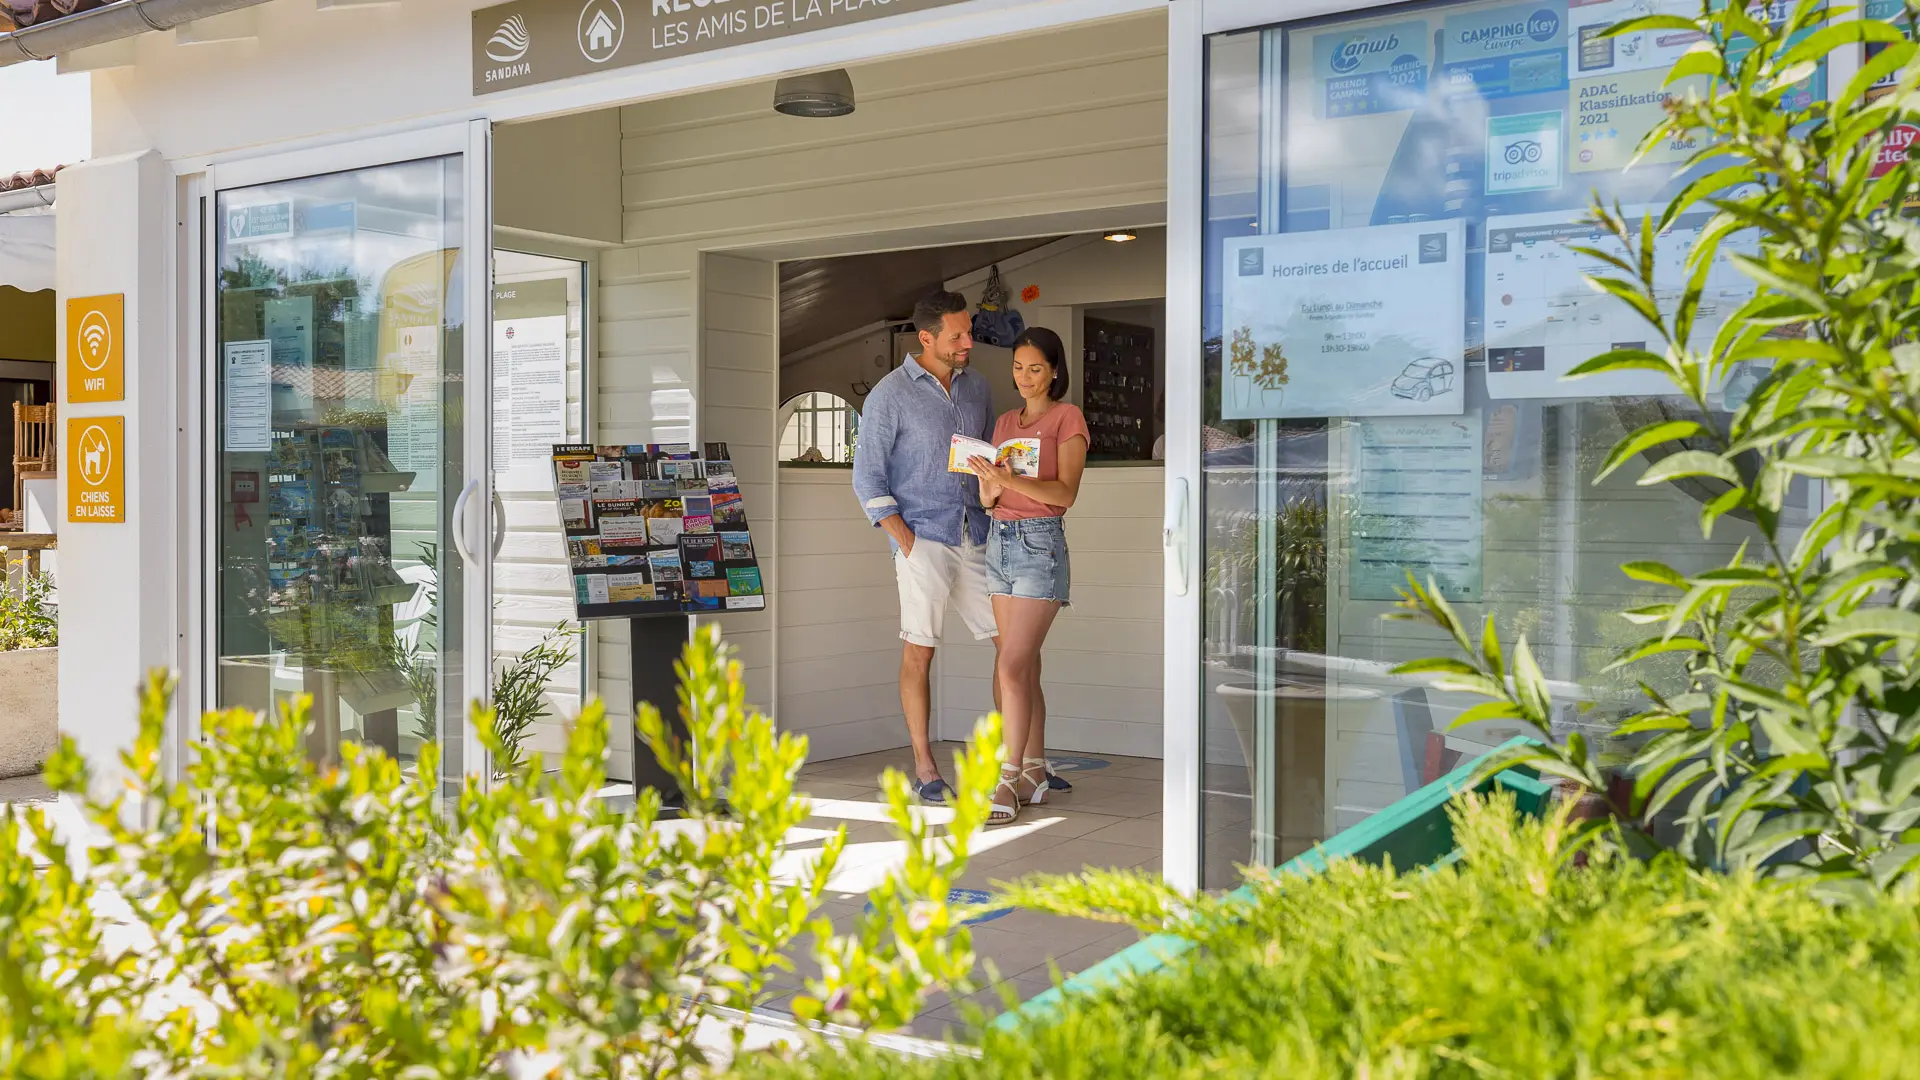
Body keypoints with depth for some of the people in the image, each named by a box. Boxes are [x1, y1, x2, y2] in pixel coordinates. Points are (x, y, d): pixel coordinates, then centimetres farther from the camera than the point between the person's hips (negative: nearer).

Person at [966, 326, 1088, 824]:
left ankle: (1008, 782, -9)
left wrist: (1013, 481, -25)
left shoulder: (1067, 418, -1)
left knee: (1012, 668, -13)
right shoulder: (1004, 423, 17)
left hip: (1040, 544, -6)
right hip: (1000, 540, 6)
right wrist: (991, 486, -8)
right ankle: (1035, 774, 12)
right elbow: (987, 499, 15)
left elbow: (1066, 493, -12)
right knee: (1024, 668, 7)